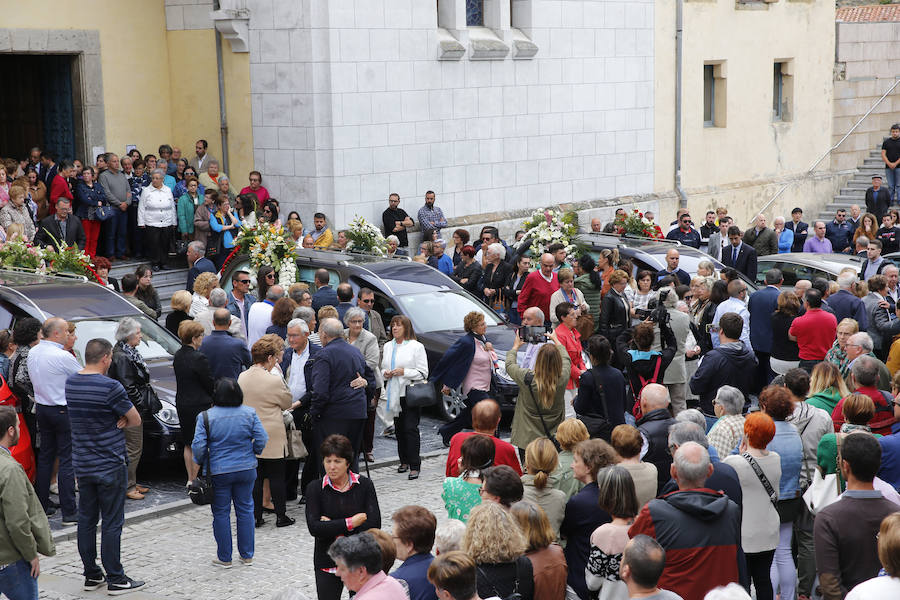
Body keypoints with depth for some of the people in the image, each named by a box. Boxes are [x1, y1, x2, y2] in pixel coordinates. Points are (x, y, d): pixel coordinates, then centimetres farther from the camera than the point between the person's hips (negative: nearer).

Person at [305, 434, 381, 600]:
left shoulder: (364, 485, -3)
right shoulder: (315, 488, -3)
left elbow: (374, 524, -12)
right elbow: (314, 528, -14)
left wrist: (333, 527, -12)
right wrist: (350, 523, -16)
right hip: (328, 561, 0)